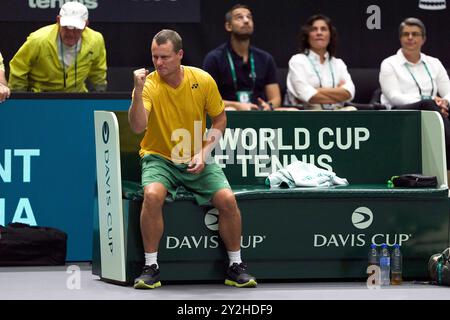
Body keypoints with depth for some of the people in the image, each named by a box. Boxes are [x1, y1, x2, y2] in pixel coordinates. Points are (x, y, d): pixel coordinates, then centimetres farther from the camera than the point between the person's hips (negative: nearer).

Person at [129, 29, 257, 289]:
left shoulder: (203, 80, -7)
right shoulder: (149, 85, -13)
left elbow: (220, 119, 5)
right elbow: (138, 127, -26)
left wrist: (204, 153, -7)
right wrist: (138, 92, -39)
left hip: (196, 161, 2)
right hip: (159, 158, -2)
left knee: (227, 199, -20)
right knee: (153, 195, -32)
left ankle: (236, 267, -1)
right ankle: (151, 267, -19)